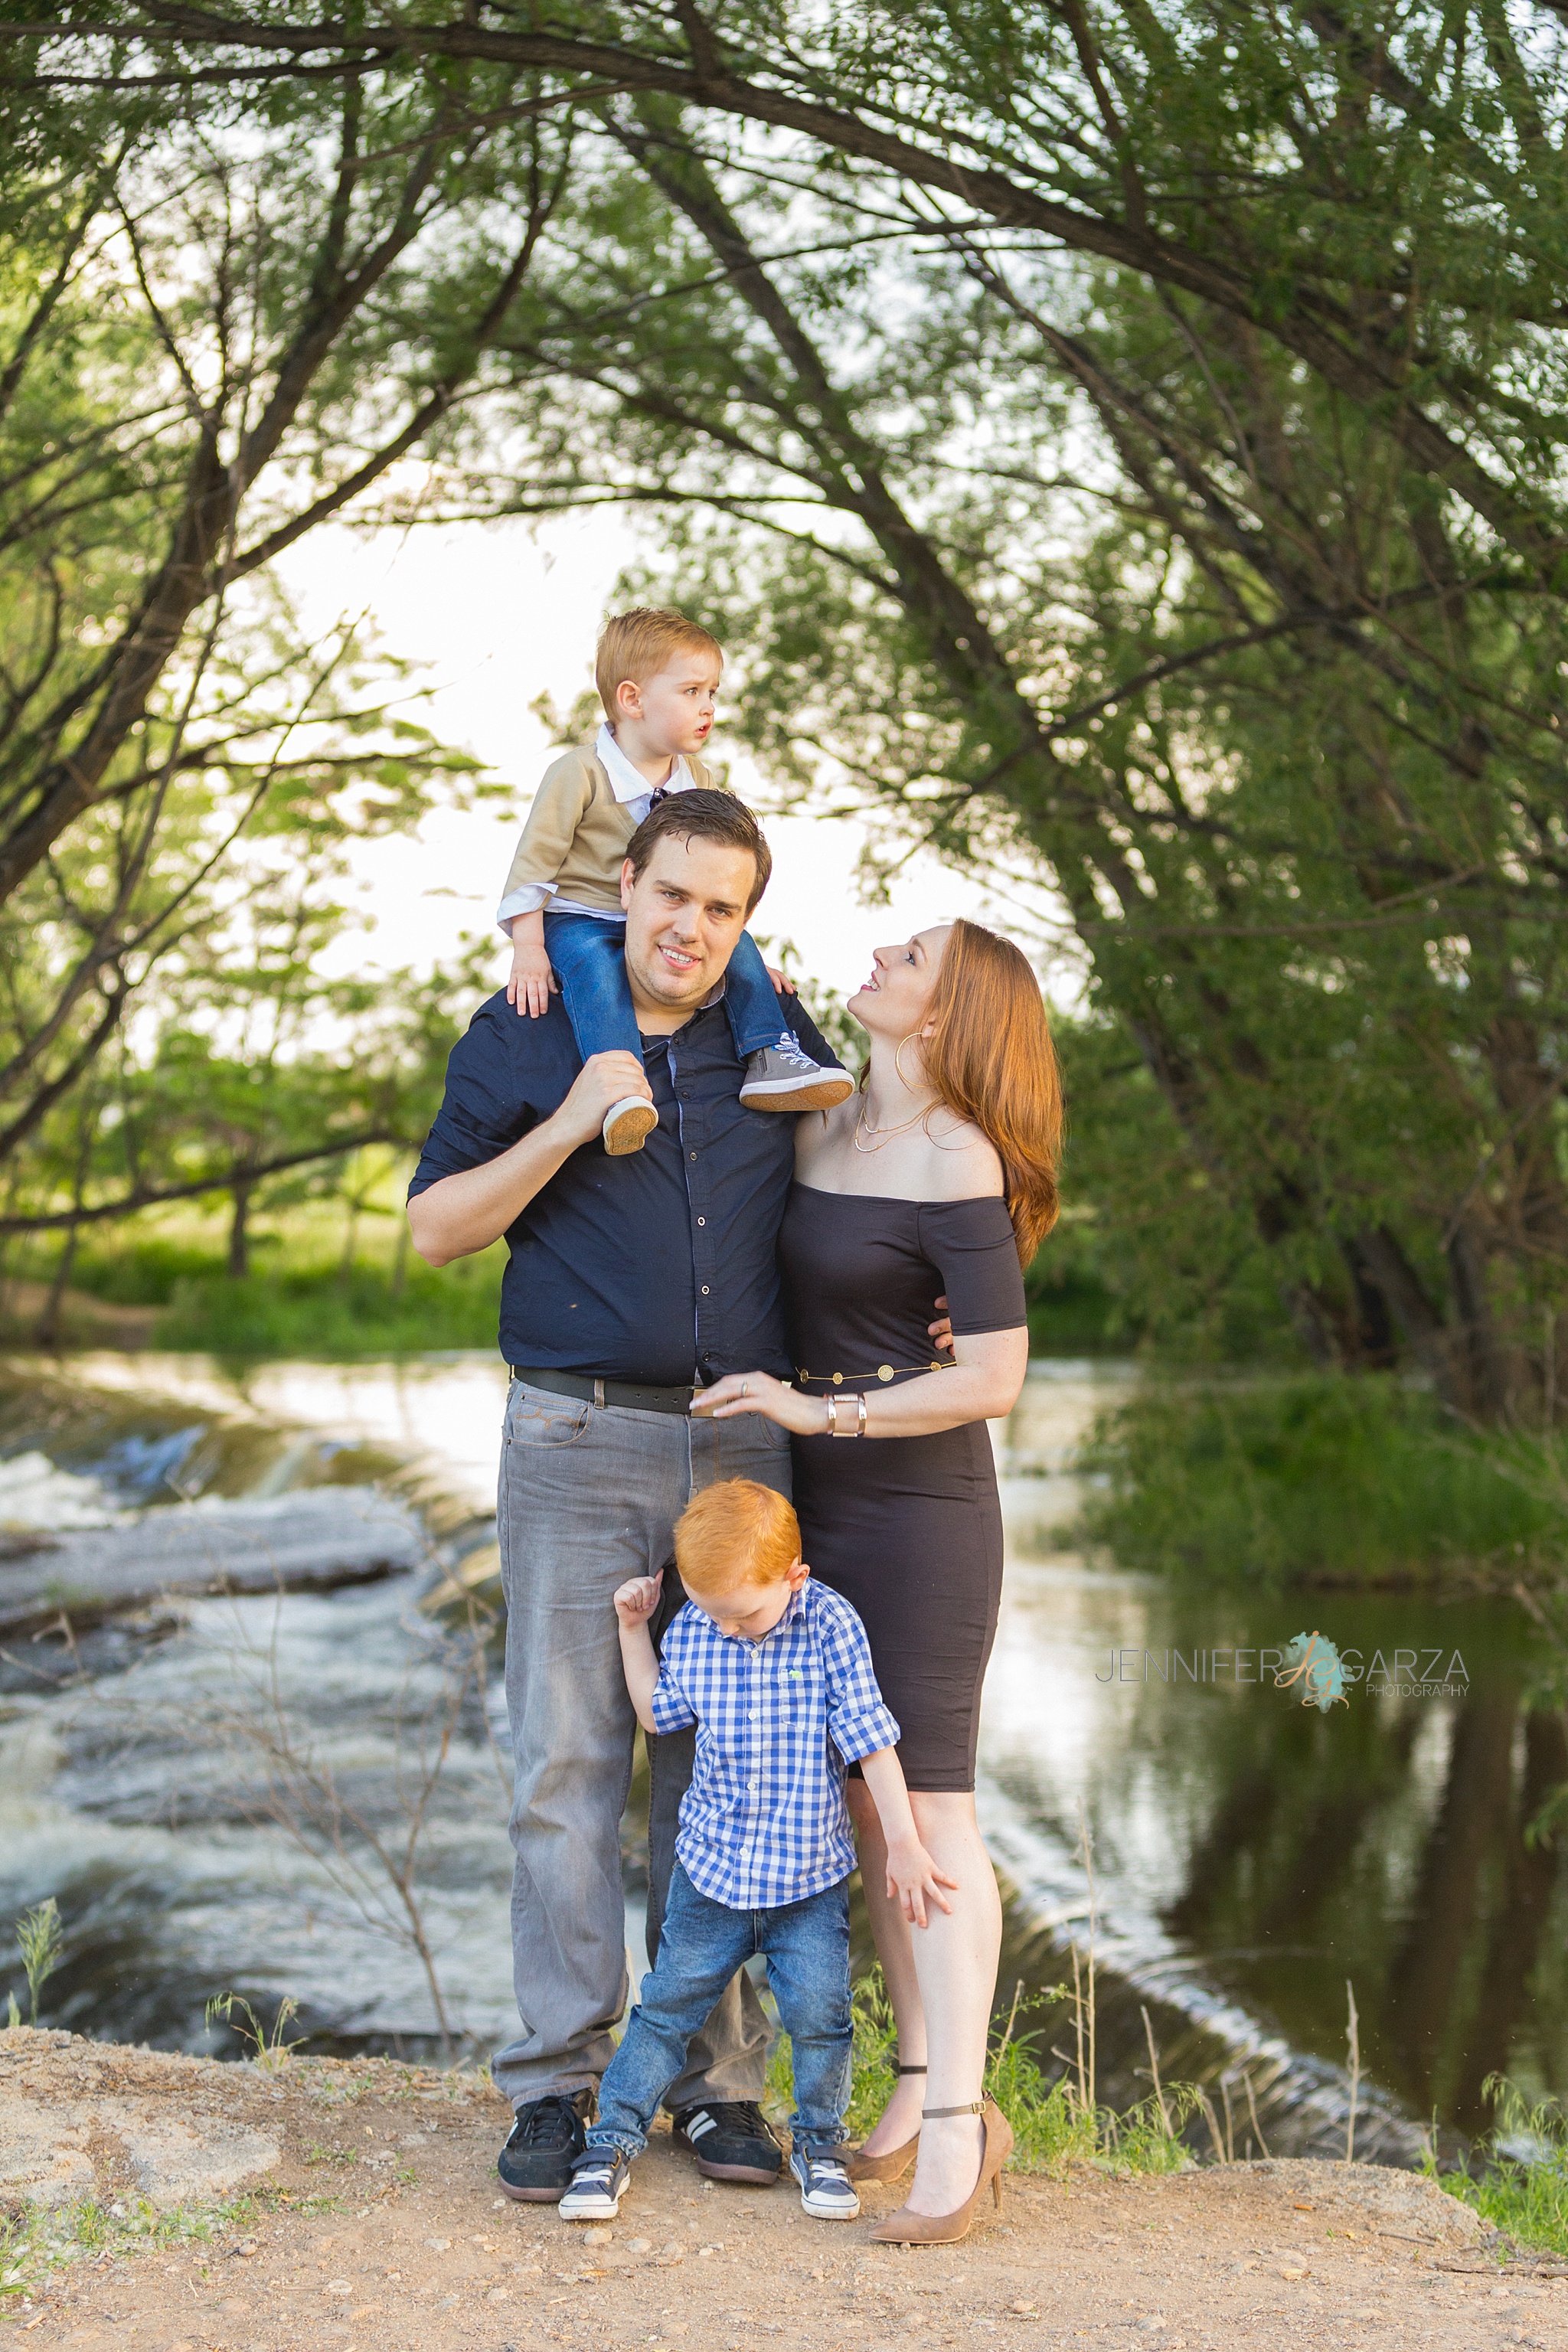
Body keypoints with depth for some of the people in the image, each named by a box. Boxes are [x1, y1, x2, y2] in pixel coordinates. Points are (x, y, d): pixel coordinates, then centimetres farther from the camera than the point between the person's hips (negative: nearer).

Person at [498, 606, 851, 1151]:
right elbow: (534, 861, -12)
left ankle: (768, 1058, -16)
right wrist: (528, 952, -18)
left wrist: (736, 945, 11)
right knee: (594, 965, -37)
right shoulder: (579, 774, -13)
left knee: (738, 946, -13)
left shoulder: (696, 779, 7)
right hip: (579, 920, -6)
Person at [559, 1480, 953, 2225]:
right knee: (668, 2004, 5)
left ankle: (817, 2143, 17)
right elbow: (658, 1714, 14)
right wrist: (632, 1629, 5)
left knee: (819, 2011, -5)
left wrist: (902, 1843, -8)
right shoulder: (691, 1630, -4)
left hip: (809, 1871, -2)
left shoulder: (830, 1626, -13)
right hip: (712, 1866, 2)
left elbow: (871, 1741, -9)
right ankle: (614, 2141, 17)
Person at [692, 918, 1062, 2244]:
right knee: (864, 1801, 10)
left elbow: (997, 1378, -18)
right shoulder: (821, 1133, 8)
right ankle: (924, 2084, 19)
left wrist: (822, 1410, -19)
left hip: (920, 1499, -7)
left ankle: (959, 2122, -2)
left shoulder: (958, 1167, -14)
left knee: (927, 1798, -7)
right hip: (821, 1500, 8)